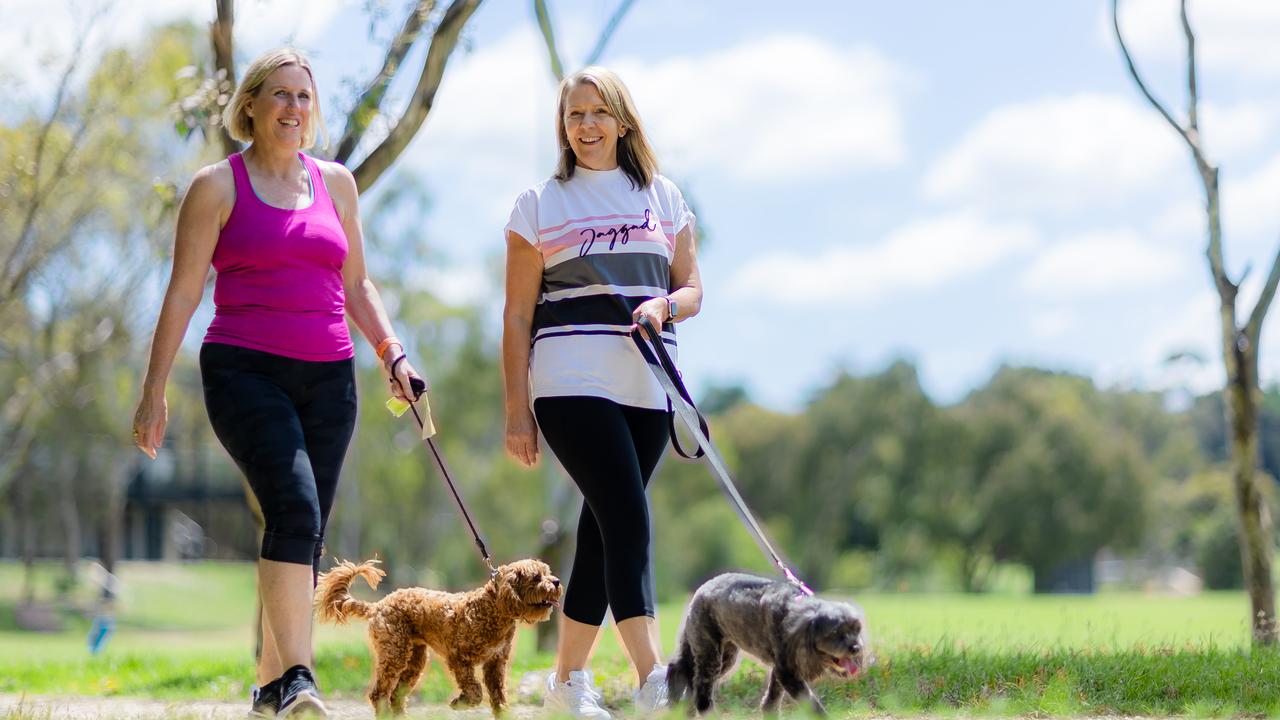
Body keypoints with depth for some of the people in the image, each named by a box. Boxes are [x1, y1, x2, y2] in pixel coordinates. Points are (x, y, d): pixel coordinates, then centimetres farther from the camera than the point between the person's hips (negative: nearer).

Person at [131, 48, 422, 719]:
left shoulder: (335, 183, 15)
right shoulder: (218, 185, 3)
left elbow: (356, 286, 21)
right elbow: (182, 292, 1)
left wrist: (392, 353, 6)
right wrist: (154, 393, -2)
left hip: (327, 379, 5)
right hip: (245, 370, -5)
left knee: (306, 535, 2)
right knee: (295, 508, -24)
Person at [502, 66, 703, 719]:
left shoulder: (662, 196, 16)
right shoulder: (539, 205, 8)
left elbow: (692, 290, 16)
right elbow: (518, 315, 6)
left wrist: (664, 305, -8)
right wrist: (516, 409, 0)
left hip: (648, 387, 4)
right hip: (571, 383, -3)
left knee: (604, 526, 6)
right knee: (627, 516, -17)